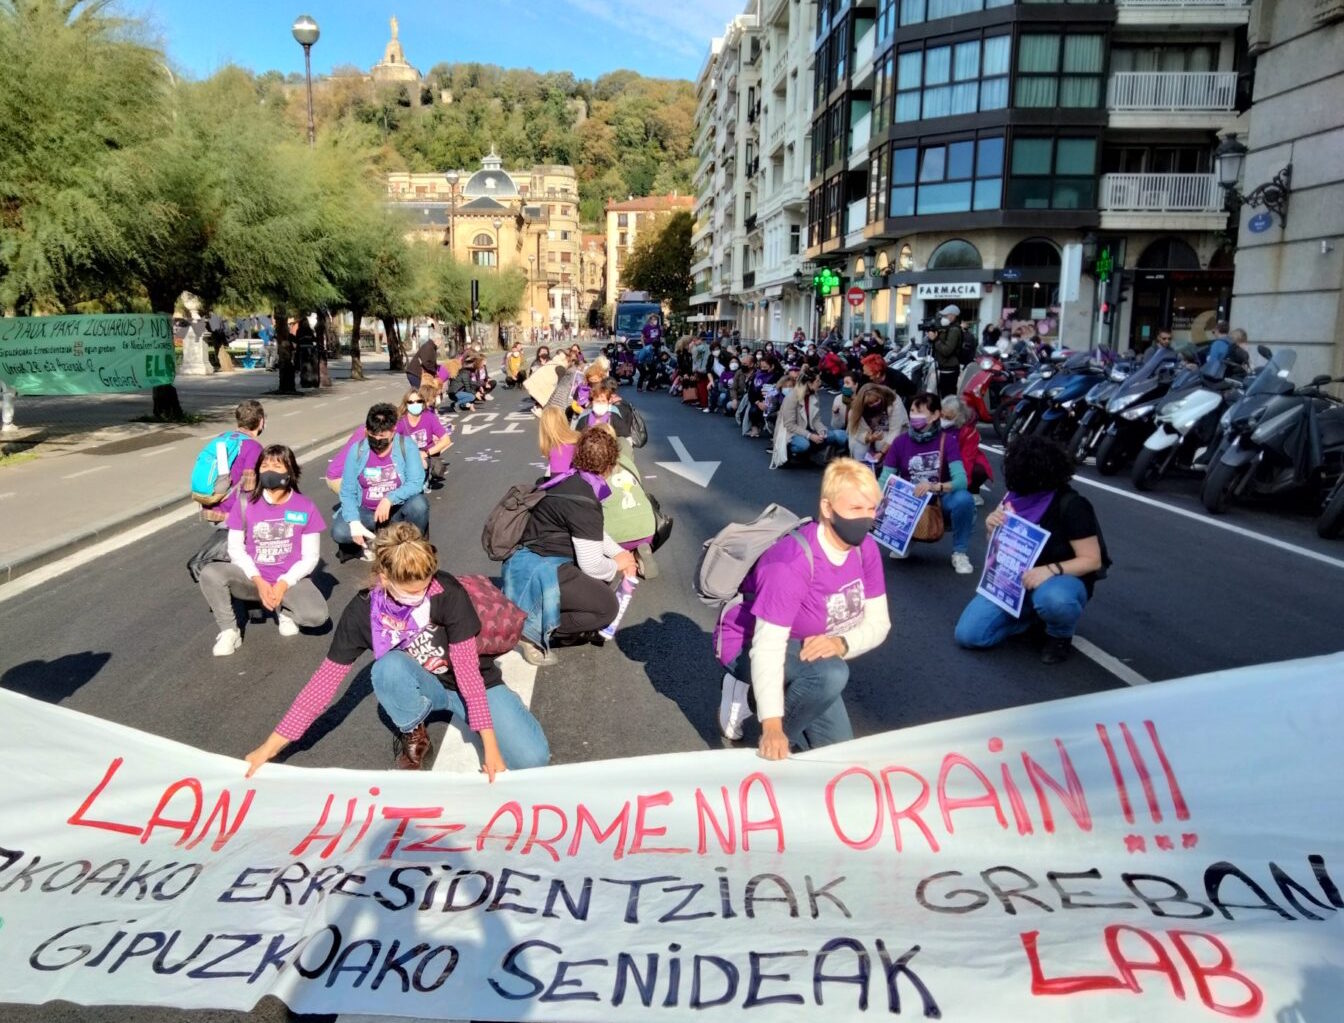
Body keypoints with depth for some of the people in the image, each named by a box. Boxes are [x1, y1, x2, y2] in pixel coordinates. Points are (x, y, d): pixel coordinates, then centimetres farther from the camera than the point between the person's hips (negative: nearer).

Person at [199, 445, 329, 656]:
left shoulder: (305, 508, -8)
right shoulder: (246, 503, -5)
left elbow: (310, 557, -5)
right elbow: (235, 548, -1)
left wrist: (283, 584, -18)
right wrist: (258, 581, -15)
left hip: (289, 580, -1)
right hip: (254, 578, 1)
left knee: (317, 616, -30)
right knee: (210, 573, -28)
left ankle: (285, 610, 6)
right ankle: (229, 631, -9)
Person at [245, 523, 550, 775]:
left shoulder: (448, 593, -27)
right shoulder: (363, 610, -20)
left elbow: (468, 669, -26)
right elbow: (325, 680, -15)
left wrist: (491, 746, -28)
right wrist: (270, 747, -17)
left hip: (471, 684, -1)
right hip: (421, 688, 2)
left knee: (532, 758, -23)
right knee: (389, 666, -35)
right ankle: (413, 736, -5)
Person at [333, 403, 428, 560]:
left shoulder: (406, 446, -11)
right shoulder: (357, 450, -6)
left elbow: (416, 483, -19)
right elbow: (347, 492, -8)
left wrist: (389, 499, -34)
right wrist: (354, 522, -24)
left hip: (398, 511, -1)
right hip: (366, 512, 1)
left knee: (418, 504, -33)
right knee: (339, 532, -25)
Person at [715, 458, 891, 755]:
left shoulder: (865, 549, -14)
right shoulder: (791, 562, -35)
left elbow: (878, 623, -10)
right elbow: (768, 647, -37)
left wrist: (841, 643, -32)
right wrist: (772, 726, -43)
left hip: (808, 649, 7)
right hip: (749, 646, -7)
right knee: (832, 674, -36)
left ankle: (761, 694, 23)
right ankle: (775, 742, -10)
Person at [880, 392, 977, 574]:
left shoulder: (947, 440, -11)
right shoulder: (900, 442, -6)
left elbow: (961, 480, -24)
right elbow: (884, 481, -10)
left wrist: (934, 487, -43)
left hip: (940, 502, -2)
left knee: (963, 499, -34)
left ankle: (960, 553, -8)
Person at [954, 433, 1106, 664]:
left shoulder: (1071, 505, -18)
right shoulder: (1015, 496, -1)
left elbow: (1092, 560, -17)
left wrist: (1051, 570, -34)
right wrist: (993, 528, -12)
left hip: (1063, 579, -5)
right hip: (1015, 579, 6)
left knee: (1052, 599, -44)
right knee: (968, 635, -12)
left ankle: (1061, 636, -6)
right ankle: (1035, 616, 12)